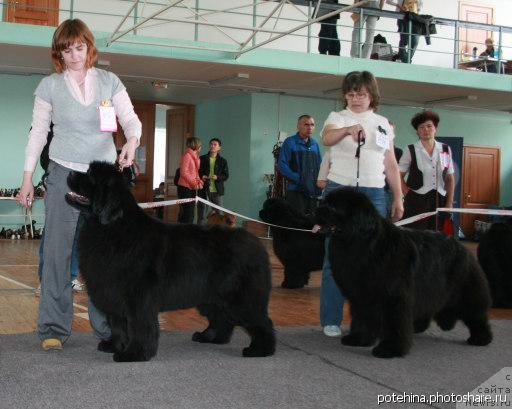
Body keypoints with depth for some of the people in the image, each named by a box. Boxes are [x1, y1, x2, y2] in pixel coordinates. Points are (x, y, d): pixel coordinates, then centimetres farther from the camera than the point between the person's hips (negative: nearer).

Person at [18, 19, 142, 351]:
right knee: (57, 251, -4)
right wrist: (28, 177, 6)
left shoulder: (109, 82, 7)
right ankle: (54, 328, 3)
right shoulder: (49, 86, 4)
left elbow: (131, 119, 3)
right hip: (64, 174, -1)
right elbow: (38, 132, 8)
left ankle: (109, 327, 8)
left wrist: (132, 141, -21)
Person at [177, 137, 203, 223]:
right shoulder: (187, 155, -12)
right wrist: (194, 183, -17)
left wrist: (199, 181, 3)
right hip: (185, 187, -9)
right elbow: (183, 173, -16)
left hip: (193, 188, 9)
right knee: (186, 211, -9)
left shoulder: (195, 156, 15)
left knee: (191, 212, 8)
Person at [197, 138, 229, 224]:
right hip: (204, 189, 0)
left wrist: (217, 177, -15)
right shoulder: (202, 159, 8)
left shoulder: (222, 161, 8)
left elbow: (226, 175, 3)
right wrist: (201, 177, -11)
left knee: (218, 214, 3)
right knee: (202, 212, 1)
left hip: (217, 190, 0)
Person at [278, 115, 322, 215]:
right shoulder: (290, 142, -4)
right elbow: (281, 164, -10)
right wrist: (298, 178, -18)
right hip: (296, 191, -6)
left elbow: (320, 165, 20)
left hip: (313, 191, 6)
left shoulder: (315, 144, 13)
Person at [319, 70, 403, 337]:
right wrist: (348, 129, -37)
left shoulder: (383, 124, 15)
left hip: (373, 195, 3)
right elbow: (326, 138, -18)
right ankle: (331, 320, 3)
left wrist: (398, 198, 12)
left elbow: (391, 166, 17)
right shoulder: (337, 118, 6)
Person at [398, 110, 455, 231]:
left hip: (440, 201, 3)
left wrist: (450, 202, 5)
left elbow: (450, 178, 11)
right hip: (417, 201, -3)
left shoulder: (445, 150, 9)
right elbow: (399, 176, 1)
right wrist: (408, 194, -7)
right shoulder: (410, 150, -1)